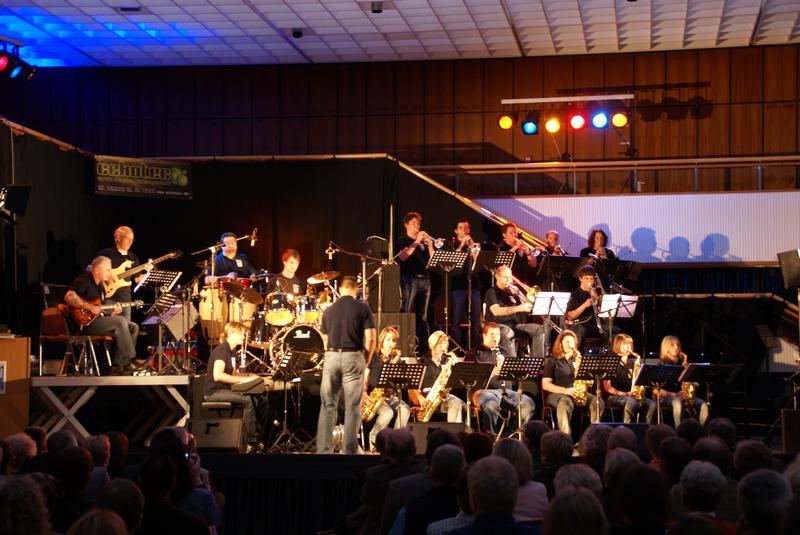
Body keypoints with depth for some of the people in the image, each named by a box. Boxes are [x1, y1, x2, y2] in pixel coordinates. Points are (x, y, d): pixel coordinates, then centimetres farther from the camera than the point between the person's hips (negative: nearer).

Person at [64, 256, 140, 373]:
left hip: (97, 320, 10)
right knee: (120, 321, -26)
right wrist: (90, 307, -23)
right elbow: (69, 297, -21)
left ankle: (117, 365, -7)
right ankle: (128, 362, -21)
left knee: (133, 327, -2)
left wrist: (113, 312, 2)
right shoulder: (84, 280, -5)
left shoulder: (100, 287, 23)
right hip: (85, 322, -9)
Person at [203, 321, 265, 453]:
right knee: (248, 400, -24)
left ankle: (259, 439, -8)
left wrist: (249, 376, 7)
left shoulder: (231, 352, 15)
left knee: (254, 399, -10)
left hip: (224, 389, 9)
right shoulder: (221, 350, -15)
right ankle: (252, 442, -19)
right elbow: (217, 375, -26)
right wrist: (242, 380, -24)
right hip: (214, 392, -9)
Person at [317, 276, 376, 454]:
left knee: (328, 405, 7)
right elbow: (370, 339, -5)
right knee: (352, 407, 2)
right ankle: (349, 450, 0)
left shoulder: (328, 310, 10)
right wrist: (366, 361, 5)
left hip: (331, 357, 3)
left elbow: (326, 339, 13)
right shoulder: (363, 308, 0)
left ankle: (323, 449, 5)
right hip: (353, 357, -3)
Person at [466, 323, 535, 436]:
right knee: (491, 405, -39)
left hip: (506, 390, 5)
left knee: (528, 403, -22)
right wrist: (490, 374, -18)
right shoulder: (475, 353, 9)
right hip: (485, 390, -5)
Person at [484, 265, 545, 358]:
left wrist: (518, 295, 1)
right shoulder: (492, 292, -2)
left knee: (540, 329, -11)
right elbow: (496, 311, -22)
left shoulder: (512, 292, 19)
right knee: (508, 333, -41)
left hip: (514, 325, 7)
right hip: (497, 325, -6)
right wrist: (518, 308, -32)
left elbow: (526, 307, 18)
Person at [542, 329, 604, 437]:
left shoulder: (577, 360, 20)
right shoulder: (552, 361, 7)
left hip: (577, 394, 5)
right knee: (565, 403, -40)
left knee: (598, 402, -24)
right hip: (557, 394, -4)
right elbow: (545, 385, -3)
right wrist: (565, 390, -15)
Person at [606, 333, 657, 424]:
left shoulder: (632, 362, 17)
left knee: (652, 404, -22)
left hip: (633, 396, 5)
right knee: (631, 401, -37)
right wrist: (625, 394, -16)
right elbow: (608, 388, -5)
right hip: (615, 396, -5)